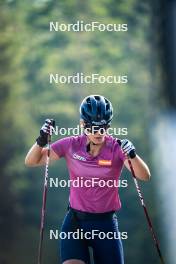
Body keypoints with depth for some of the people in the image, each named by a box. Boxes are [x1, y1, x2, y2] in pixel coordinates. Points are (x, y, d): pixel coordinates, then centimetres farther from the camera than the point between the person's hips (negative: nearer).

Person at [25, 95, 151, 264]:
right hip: (76, 221, 0)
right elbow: (31, 161, 0)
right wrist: (41, 140, -19)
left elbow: (145, 176, -20)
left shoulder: (117, 148, -7)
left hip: (106, 224, 0)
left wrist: (132, 155, -39)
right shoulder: (71, 145, -3)